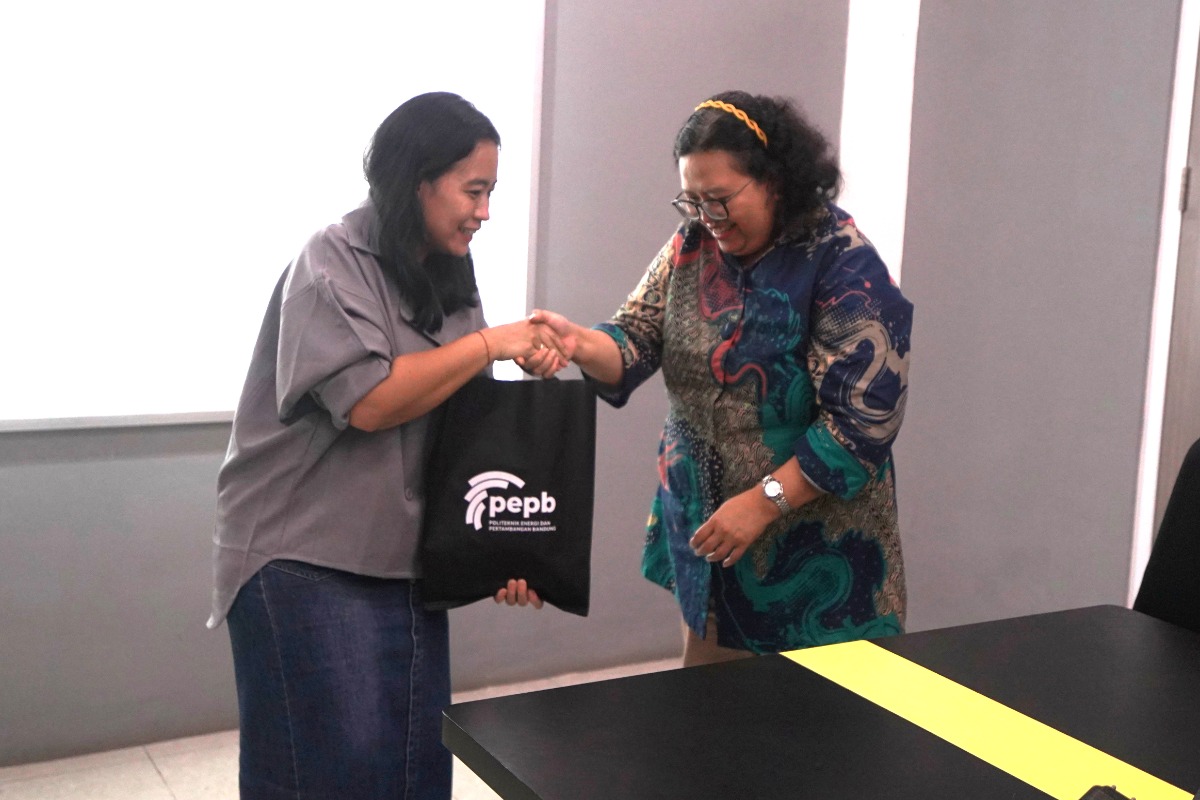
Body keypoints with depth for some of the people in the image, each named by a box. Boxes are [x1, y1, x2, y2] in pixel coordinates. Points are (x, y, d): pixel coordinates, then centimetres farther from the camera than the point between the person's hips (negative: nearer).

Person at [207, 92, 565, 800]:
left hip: (408, 566, 7)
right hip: (308, 562, -6)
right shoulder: (333, 263, -10)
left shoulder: (448, 279, 11)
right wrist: (491, 344, -14)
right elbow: (370, 401, -21)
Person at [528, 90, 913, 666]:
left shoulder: (844, 268, -16)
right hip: (703, 531, 5)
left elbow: (865, 418, -20)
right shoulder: (692, 246, 2)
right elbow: (637, 343, -1)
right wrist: (577, 342, -23)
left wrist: (764, 501, -22)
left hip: (812, 552, -5)